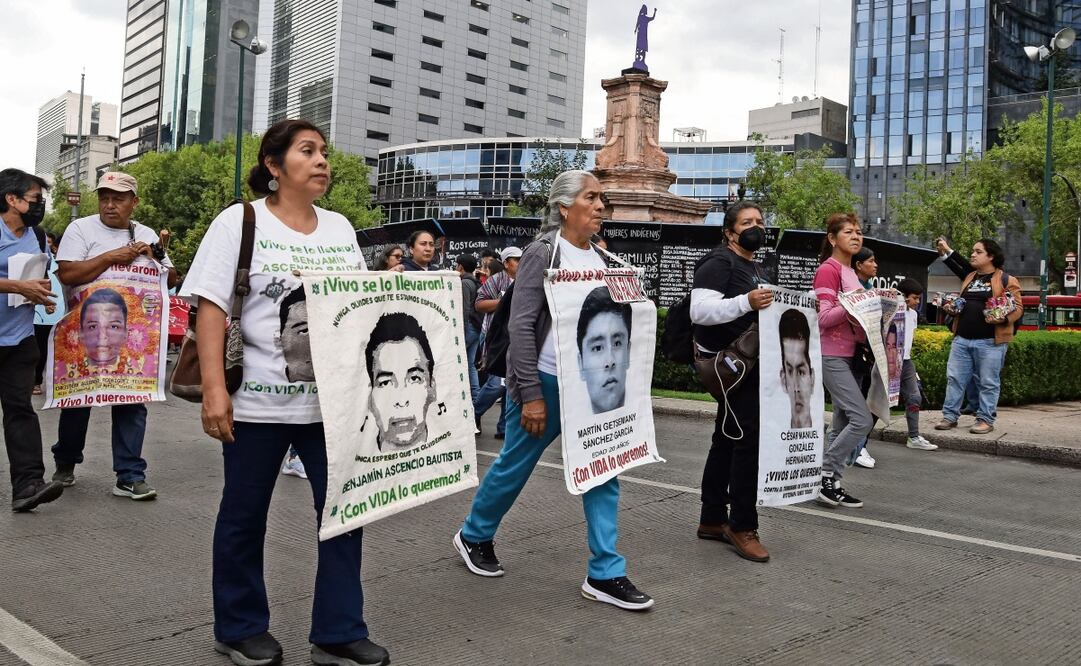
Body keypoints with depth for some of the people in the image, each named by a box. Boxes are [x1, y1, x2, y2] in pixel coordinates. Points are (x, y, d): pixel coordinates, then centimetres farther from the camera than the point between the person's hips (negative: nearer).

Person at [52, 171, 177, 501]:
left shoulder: (147, 235, 11)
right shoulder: (81, 229, 0)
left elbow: (171, 280, 12)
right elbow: (67, 274, -13)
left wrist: (154, 259, -7)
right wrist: (111, 257, -17)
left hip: (133, 332, 2)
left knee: (132, 401, -2)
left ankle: (129, 476, 2)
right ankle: (65, 463, 30)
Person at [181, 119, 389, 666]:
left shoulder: (340, 228, 11)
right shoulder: (239, 221, -2)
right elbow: (210, 307, -8)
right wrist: (214, 388, -16)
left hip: (332, 399, 4)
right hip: (257, 399, -4)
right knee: (244, 517, 9)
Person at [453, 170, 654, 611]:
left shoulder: (599, 259, 9)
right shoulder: (543, 253, -11)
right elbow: (520, 325, -15)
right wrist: (530, 394, -19)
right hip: (545, 381, -6)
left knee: (603, 472, 1)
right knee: (514, 467, 9)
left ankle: (605, 574, 8)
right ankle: (473, 536, 33)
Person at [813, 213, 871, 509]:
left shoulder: (851, 272, 17)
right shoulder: (827, 270, -10)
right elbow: (823, 318, -16)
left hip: (852, 355, 9)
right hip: (832, 356, -9)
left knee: (843, 423, 8)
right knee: (863, 419, -15)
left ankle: (829, 484, 14)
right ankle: (825, 476, -4)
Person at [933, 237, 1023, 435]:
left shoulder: (1007, 280, -1)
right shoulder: (969, 276, 15)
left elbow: (1018, 308, -3)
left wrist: (1003, 319, -21)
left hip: (990, 342, -5)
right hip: (962, 339, 5)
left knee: (988, 382, 2)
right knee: (954, 378, 5)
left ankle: (985, 420, 10)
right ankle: (950, 416, 12)